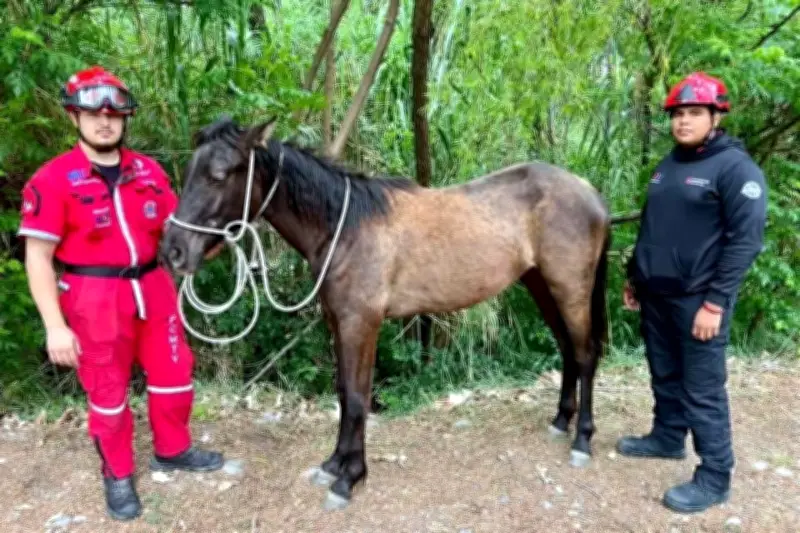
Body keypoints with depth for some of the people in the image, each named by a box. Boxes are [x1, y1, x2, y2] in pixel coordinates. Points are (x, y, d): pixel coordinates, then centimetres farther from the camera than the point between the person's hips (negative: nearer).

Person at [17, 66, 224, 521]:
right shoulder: (52, 180, -10)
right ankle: (118, 476, 32)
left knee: (175, 376, 16)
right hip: (95, 298, -4)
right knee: (108, 393, 11)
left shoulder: (149, 171, 3)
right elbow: (37, 258, -11)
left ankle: (172, 450, 40)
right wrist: (55, 327, -15)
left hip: (153, 288, 5)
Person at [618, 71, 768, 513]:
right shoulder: (668, 165, 11)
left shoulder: (735, 167, -11)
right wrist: (634, 277, 18)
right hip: (656, 296, 7)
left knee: (702, 390, 0)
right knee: (664, 376, 19)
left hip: (698, 300, -7)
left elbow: (746, 240, -16)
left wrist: (715, 302, -20)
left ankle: (715, 478, 13)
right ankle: (667, 438, 38)